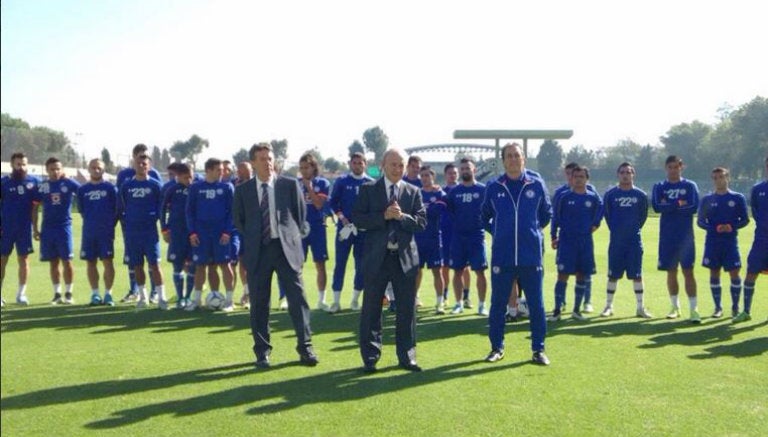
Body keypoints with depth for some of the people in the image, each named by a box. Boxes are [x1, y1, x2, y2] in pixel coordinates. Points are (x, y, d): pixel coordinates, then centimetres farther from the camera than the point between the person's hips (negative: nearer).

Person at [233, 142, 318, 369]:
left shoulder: (290, 185, 3)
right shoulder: (243, 190, 5)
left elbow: (301, 214, 9)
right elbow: (238, 220, 14)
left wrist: (293, 237, 5)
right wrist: (252, 239, 9)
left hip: (286, 248, -1)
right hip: (257, 251, 1)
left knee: (297, 298, -2)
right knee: (259, 302, 5)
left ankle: (305, 347, 7)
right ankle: (262, 351, 15)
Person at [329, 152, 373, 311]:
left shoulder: (371, 183, 5)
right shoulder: (341, 182, 2)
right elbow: (332, 202, 2)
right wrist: (342, 218, -10)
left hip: (364, 229, 1)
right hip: (344, 227, -1)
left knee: (361, 264, 5)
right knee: (340, 263, -1)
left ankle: (355, 299, 15)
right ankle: (336, 300, 5)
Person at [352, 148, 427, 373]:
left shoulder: (413, 192, 8)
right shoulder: (368, 189, 3)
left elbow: (421, 222, 0)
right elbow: (357, 219, -6)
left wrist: (402, 216, -16)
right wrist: (384, 216, -16)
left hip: (405, 257, 2)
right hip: (376, 257, -1)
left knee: (407, 309, 6)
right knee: (371, 309, 4)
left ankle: (406, 356, 17)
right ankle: (370, 357, 14)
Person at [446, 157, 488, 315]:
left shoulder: (483, 189, 0)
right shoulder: (454, 191, 7)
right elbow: (449, 210, 11)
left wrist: (483, 224, -7)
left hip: (477, 236, -3)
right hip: (458, 236, 3)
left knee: (480, 271, -2)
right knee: (458, 271, 6)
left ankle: (482, 305, 7)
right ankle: (459, 303, 17)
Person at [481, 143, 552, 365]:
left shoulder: (536, 185, 2)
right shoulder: (494, 187, 3)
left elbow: (546, 214, 17)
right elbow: (485, 216, 19)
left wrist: (532, 230, 13)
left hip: (531, 257, 0)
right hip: (502, 257, 1)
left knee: (536, 304, 4)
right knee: (498, 304, 7)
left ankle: (538, 349, 15)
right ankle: (497, 348, 20)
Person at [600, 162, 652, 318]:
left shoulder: (641, 195, 2)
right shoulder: (610, 194, 0)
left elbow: (643, 215, 11)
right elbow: (606, 214, 8)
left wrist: (635, 229, 7)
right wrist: (615, 229, 7)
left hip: (634, 241, 0)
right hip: (616, 241, 0)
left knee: (636, 274, 3)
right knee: (613, 275, 5)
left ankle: (640, 307, 10)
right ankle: (608, 306, 15)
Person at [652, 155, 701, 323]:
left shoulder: (690, 186, 4)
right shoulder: (659, 187, 8)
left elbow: (694, 207, -10)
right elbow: (656, 206, -9)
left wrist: (669, 206, -8)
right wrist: (679, 204, -11)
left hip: (685, 235, -2)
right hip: (667, 235, 2)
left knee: (688, 271, -5)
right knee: (671, 271, 8)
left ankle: (694, 309, -6)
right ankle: (675, 307, 20)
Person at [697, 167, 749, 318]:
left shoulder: (738, 198, 3)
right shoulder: (707, 199, 6)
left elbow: (745, 219, 5)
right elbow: (700, 221, 6)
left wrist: (732, 227, -14)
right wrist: (714, 228, -12)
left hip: (731, 242, -1)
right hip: (712, 242, 1)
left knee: (734, 273, -3)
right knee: (714, 273, 3)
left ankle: (735, 307, 10)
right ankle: (718, 307, 14)